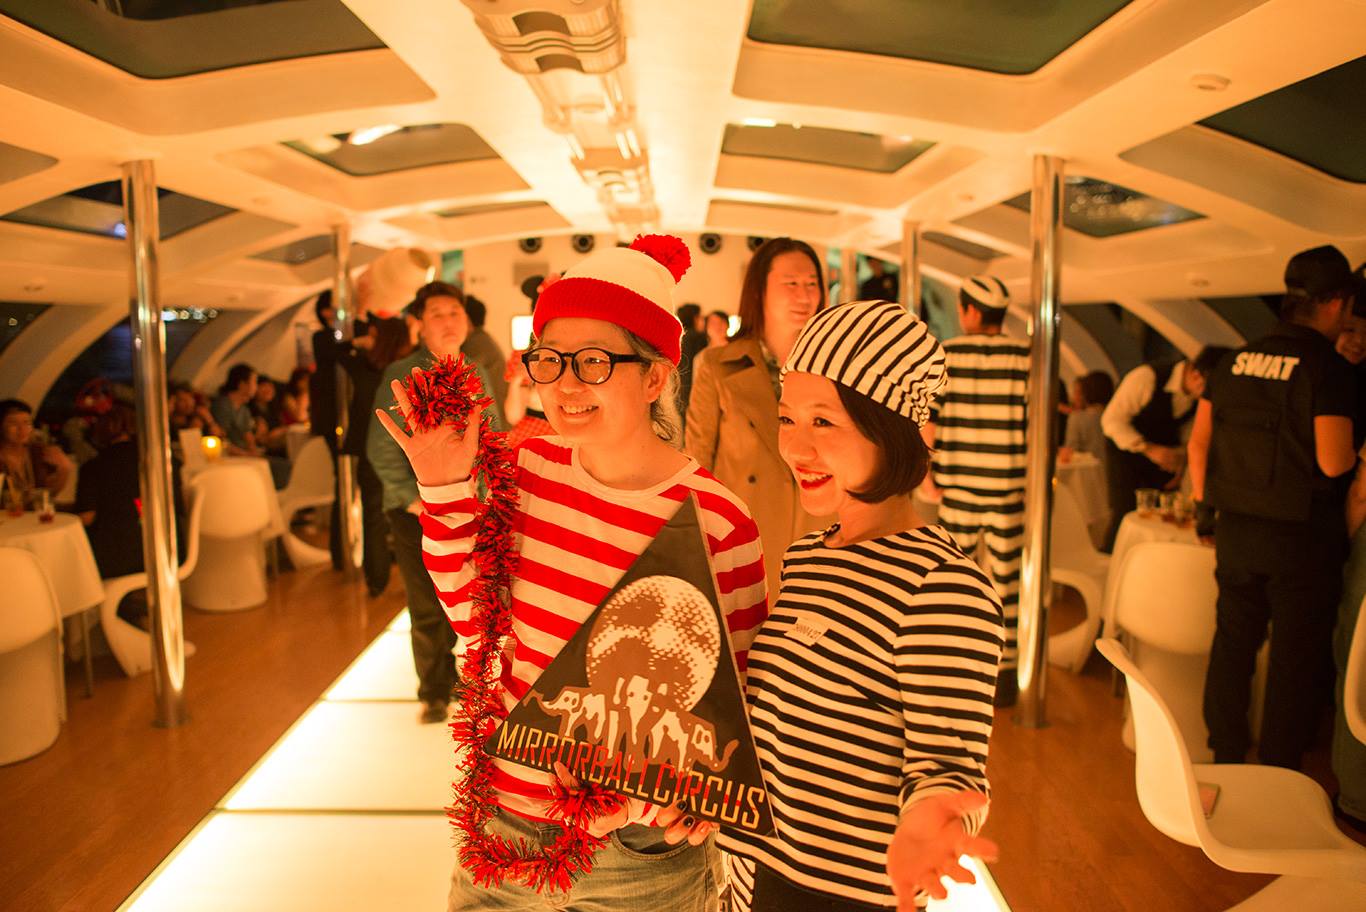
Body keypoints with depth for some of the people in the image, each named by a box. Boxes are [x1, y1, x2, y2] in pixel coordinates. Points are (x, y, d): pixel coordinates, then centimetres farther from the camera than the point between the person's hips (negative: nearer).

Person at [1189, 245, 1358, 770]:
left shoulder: (1235, 362, 4)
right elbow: (1333, 462, -19)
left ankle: (1224, 762, 28)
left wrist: (1205, 503, 15)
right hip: (1301, 538, -5)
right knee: (1296, 663, 9)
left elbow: (1198, 442, 5)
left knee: (1232, 646, 16)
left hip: (1236, 530, 5)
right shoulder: (1327, 368, -14)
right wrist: (1355, 449, 3)